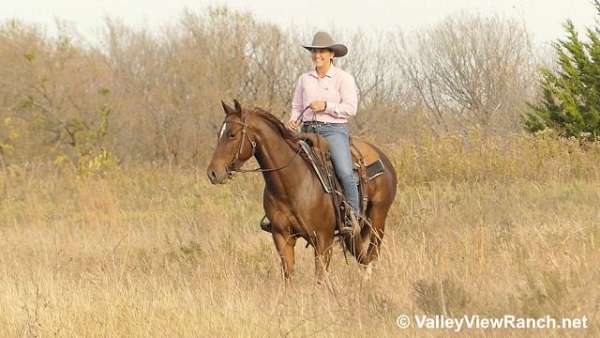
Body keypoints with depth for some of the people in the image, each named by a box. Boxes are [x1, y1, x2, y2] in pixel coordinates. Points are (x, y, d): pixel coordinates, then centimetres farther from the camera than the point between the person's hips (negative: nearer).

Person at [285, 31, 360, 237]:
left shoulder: (343, 79, 2)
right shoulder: (304, 79, 15)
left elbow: (350, 108, -6)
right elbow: (297, 107, 21)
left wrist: (326, 106, -18)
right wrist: (293, 121, -1)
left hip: (334, 129, -5)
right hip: (308, 130, 5)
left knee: (345, 173, -25)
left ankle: (353, 218, -18)